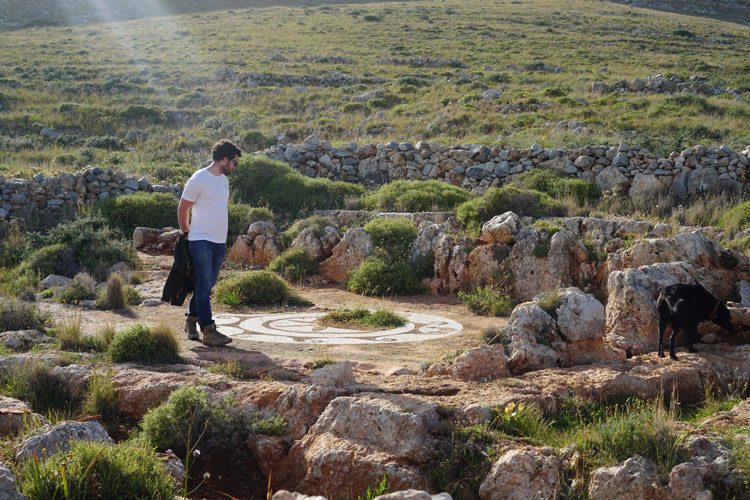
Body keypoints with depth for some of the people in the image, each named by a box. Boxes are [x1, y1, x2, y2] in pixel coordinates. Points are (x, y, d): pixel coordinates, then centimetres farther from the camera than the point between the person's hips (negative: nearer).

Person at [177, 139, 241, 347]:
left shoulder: (224, 180, 14)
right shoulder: (198, 180, -12)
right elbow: (183, 208, -4)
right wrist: (186, 232, 5)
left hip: (220, 242, 8)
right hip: (201, 241, -8)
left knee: (206, 285, 12)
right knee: (204, 286, -8)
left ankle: (191, 320, 25)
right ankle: (208, 331, -9)